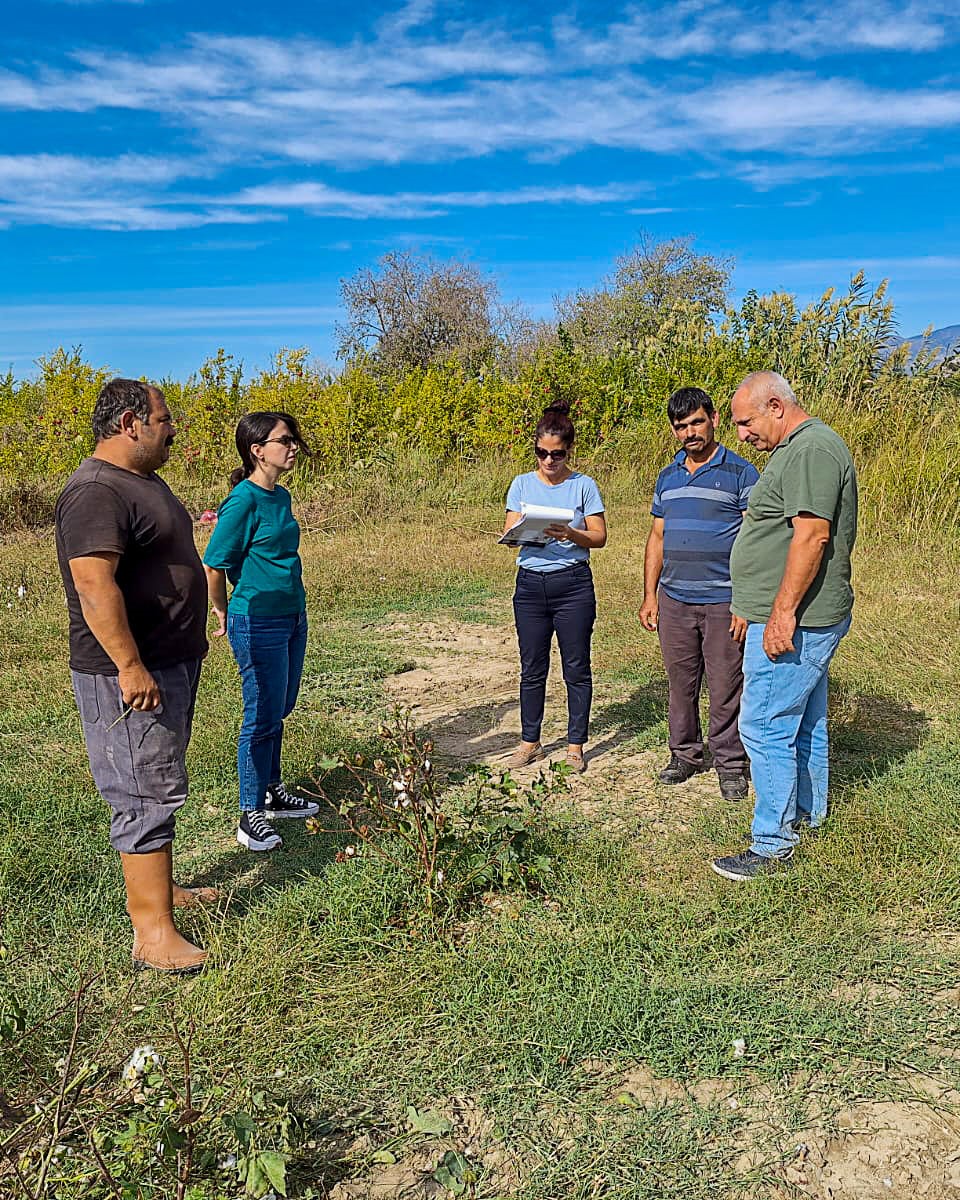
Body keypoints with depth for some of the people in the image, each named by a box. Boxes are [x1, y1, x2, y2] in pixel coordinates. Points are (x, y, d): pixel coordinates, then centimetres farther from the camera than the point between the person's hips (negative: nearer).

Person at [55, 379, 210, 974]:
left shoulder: (145, 482, 14)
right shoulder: (97, 492, -20)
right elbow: (93, 585, -28)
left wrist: (189, 645, 27)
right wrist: (130, 666, -29)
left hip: (172, 663, 10)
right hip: (130, 674, -10)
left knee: (159, 785, 19)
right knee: (146, 794, -5)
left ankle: (158, 887, 34)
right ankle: (153, 932, 3)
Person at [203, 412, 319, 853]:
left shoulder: (281, 497, 8)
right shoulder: (243, 500, -17)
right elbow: (214, 565, -13)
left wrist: (295, 609, 18)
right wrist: (223, 613, 0)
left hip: (292, 619, 8)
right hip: (258, 625, -8)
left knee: (278, 712, 18)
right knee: (262, 717, 0)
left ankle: (272, 792, 33)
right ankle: (250, 817, 12)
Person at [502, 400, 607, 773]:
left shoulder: (583, 486, -1)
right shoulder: (522, 484, 6)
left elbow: (599, 537, -2)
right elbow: (509, 534, 3)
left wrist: (570, 534, -21)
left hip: (573, 584, -2)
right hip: (530, 584, 2)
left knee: (576, 668, 4)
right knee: (532, 669, 9)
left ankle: (575, 746, 17)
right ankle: (530, 742, 23)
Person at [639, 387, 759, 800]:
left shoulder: (741, 473, -4)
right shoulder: (667, 478, 12)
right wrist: (649, 596, 11)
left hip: (723, 601, -4)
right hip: (674, 600, 5)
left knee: (725, 686, 2)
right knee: (681, 683, 11)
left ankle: (730, 763, 16)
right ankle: (685, 753, 26)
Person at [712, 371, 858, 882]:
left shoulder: (812, 449, -17)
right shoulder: (797, 448, 17)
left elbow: (812, 535, -25)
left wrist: (783, 612, -25)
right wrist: (756, 607, 24)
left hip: (794, 623, -11)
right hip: (802, 620, 11)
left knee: (766, 728, -6)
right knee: (805, 721, 20)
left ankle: (773, 843, 3)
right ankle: (807, 811, 34)